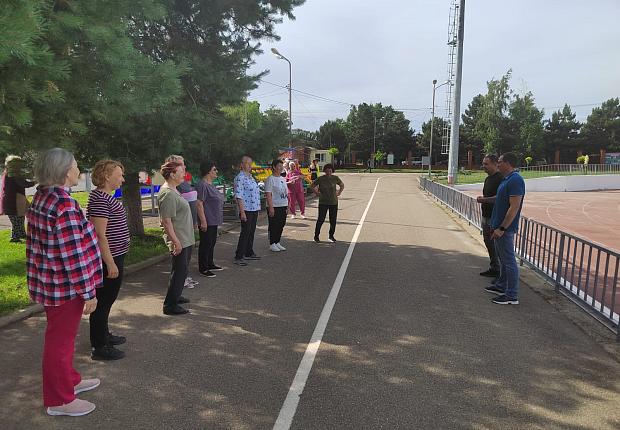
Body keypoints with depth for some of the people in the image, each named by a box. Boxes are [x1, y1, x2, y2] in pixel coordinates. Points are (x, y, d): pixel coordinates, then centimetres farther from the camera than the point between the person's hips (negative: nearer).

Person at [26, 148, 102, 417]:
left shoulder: (41, 198, 6)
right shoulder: (64, 204, -24)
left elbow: (36, 242, 13)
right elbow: (73, 254, -25)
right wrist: (88, 292, -18)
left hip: (48, 281, 10)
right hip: (65, 286, -10)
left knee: (60, 336, 23)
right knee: (61, 340, 6)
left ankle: (69, 380, 42)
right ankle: (59, 400, 23)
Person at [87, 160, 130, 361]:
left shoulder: (106, 196, 11)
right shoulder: (99, 199, -21)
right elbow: (100, 235, -24)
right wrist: (110, 263, -23)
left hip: (114, 255, 10)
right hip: (108, 258, -10)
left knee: (107, 299, 22)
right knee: (103, 301, 1)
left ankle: (104, 335, 38)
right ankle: (100, 347, 13)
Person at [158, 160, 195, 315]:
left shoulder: (173, 190, 13)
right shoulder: (168, 194, -20)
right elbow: (166, 221, -24)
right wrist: (175, 241, -25)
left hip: (186, 238, 10)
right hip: (179, 240, -10)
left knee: (182, 270, 20)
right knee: (179, 270, -4)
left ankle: (176, 296, 35)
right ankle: (170, 305, 5)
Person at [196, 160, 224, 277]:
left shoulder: (211, 184, 13)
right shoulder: (202, 185, -18)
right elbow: (199, 204, -22)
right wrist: (203, 221, -24)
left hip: (214, 221, 10)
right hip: (207, 222, -10)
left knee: (212, 243, 18)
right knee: (205, 244, -1)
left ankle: (210, 264, 30)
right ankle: (203, 269, 8)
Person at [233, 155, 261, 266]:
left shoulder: (250, 177, 15)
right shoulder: (240, 178, -13)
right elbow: (239, 196, -18)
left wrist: (257, 209, 20)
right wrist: (242, 212, -22)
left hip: (254, 209, 9)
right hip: (246, 210, -9)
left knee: (251, 232, 15)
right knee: (245, 233, -6)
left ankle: (249, 253, 26)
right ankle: (238, 257, 0)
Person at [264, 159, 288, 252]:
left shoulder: (283, 179, 15)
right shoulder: (270, 179, -11)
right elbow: (268, 194, -16)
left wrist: (287, 205, 16)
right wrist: (271, 207, -21)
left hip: (283, 206, 8)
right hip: (274, 207, -8)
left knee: (281, 225, 12)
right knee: (273, 226, -1)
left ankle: (277, 242, 24)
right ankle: (272, 244, 9)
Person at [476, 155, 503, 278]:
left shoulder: (500, 178, -16)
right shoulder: (488, 178, 15)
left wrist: (484, 200, -21)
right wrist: (482, 199, 10)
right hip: (486, 216, 10)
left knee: (494, 244, -5)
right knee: (488, 242, 16)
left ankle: (498, 270, 5)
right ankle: (493, 268, 27)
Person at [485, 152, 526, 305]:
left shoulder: (515, 180, -20)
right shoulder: (507, 179, 12)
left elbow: (514, 207, -25)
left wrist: (502, 228, -24)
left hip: (505, 229, -11)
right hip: (500, 226, 11)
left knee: (508, 260, -3)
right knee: (503, 258, 20)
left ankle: (512, 296, 5)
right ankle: (501, 286, 34)